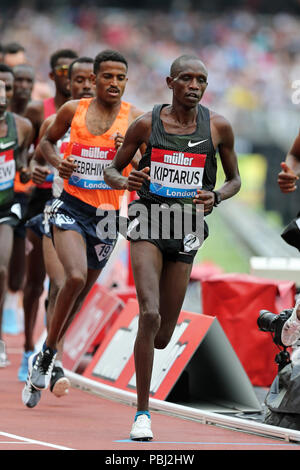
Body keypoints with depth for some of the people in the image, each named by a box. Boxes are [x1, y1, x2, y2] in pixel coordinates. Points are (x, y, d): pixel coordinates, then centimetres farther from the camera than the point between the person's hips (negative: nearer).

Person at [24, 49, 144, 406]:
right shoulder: (73, 110, 1)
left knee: (81, 291, 11)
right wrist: (56, 162, -4)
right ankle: (47, 353, -9)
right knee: (75, 277, -25)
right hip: (71, 206, -2)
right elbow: (46, 141, 18)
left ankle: (45, 357, 31)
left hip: (108, 214, 2)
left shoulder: (135, 119, -2)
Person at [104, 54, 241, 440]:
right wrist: (124, 181, -16)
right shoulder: (146, 124, -2)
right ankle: (142, 413, -15)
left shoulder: (218, 127, 1)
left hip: (186, 230, 2)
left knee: (163, 336, 6)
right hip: (148, 223, -2)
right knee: (150, 314, -22)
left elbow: (235, 179, 13)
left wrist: (216, 197, -9)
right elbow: (111, 170, 7)